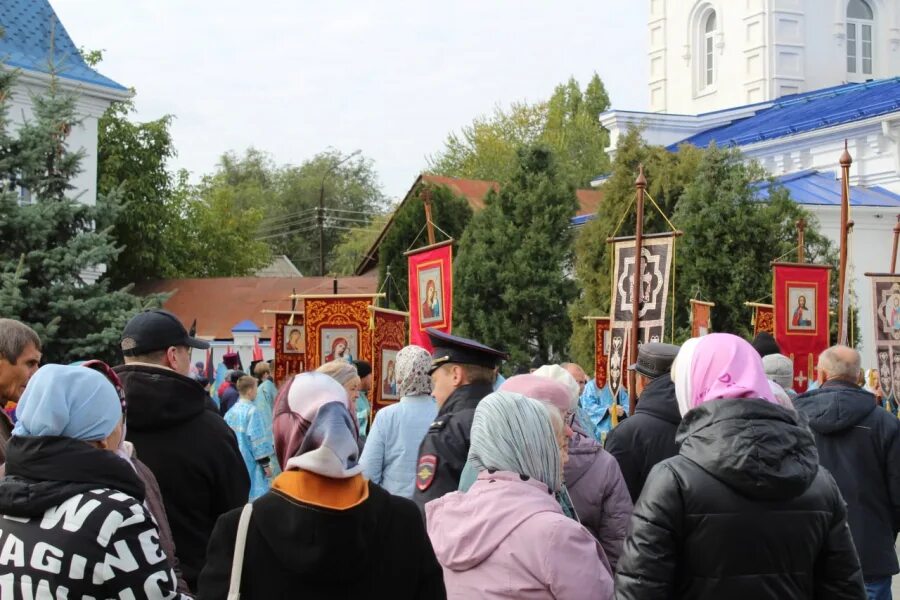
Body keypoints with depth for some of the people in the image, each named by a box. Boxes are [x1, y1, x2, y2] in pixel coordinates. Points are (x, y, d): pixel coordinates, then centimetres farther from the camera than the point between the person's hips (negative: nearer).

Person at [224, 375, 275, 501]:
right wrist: (266, 464, -10)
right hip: (251, 464, -8)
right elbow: (258, 440, -16)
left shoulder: (231, 412, 6)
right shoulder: (252, 411, -15)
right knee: (255, 496, -5)